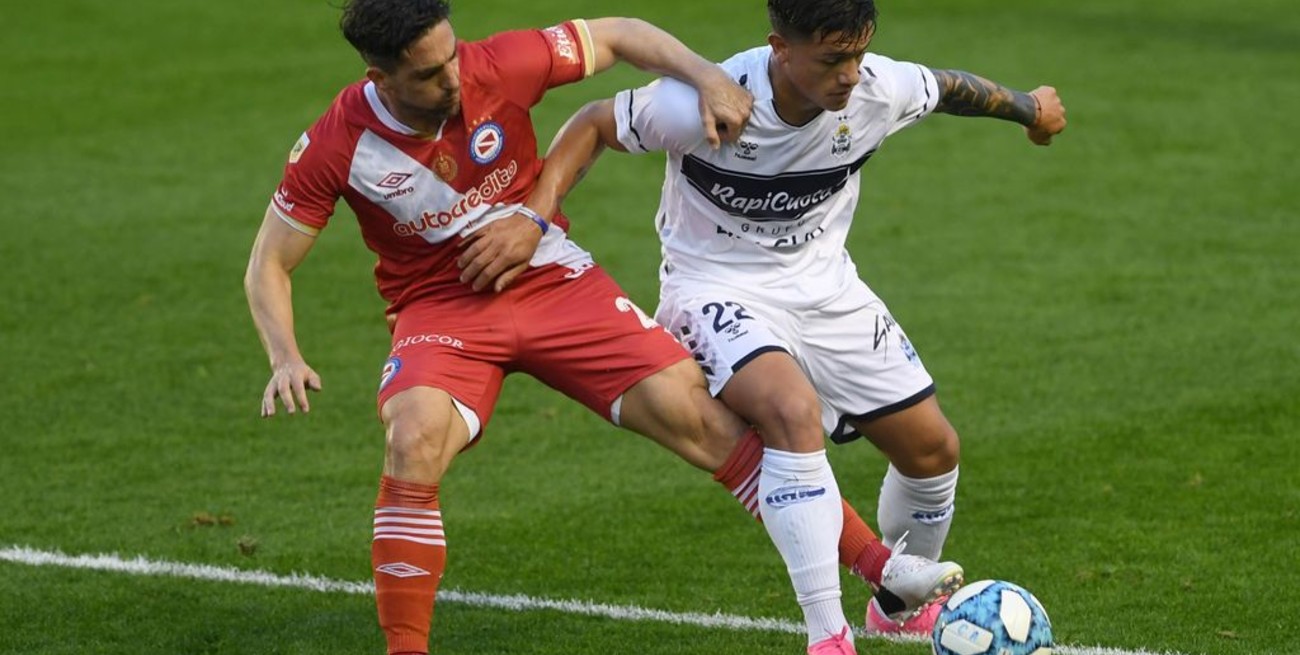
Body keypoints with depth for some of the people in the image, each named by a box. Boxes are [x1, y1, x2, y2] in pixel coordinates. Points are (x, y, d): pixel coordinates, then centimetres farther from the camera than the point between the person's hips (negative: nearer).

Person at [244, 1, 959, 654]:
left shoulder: (500, 66, -17)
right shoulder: (335, 146, -18)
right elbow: (269, 265, -8)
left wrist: (706, 76, -16)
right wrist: (285, 360, -25)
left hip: (552, 280, 1)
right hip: (441, 306, -1)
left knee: (696, 413, -9)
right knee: (413, 443, -32)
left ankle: (880, 565, -5)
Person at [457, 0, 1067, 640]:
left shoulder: (881, 89, -16)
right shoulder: (704, 105, -29)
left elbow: (947, 86, 7)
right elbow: (594, 125, -13)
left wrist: (1030, 108, 26)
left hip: (826, 287, 6)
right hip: (718, 291, -6)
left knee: (933, 448, 7)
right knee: (795, 412, -35)